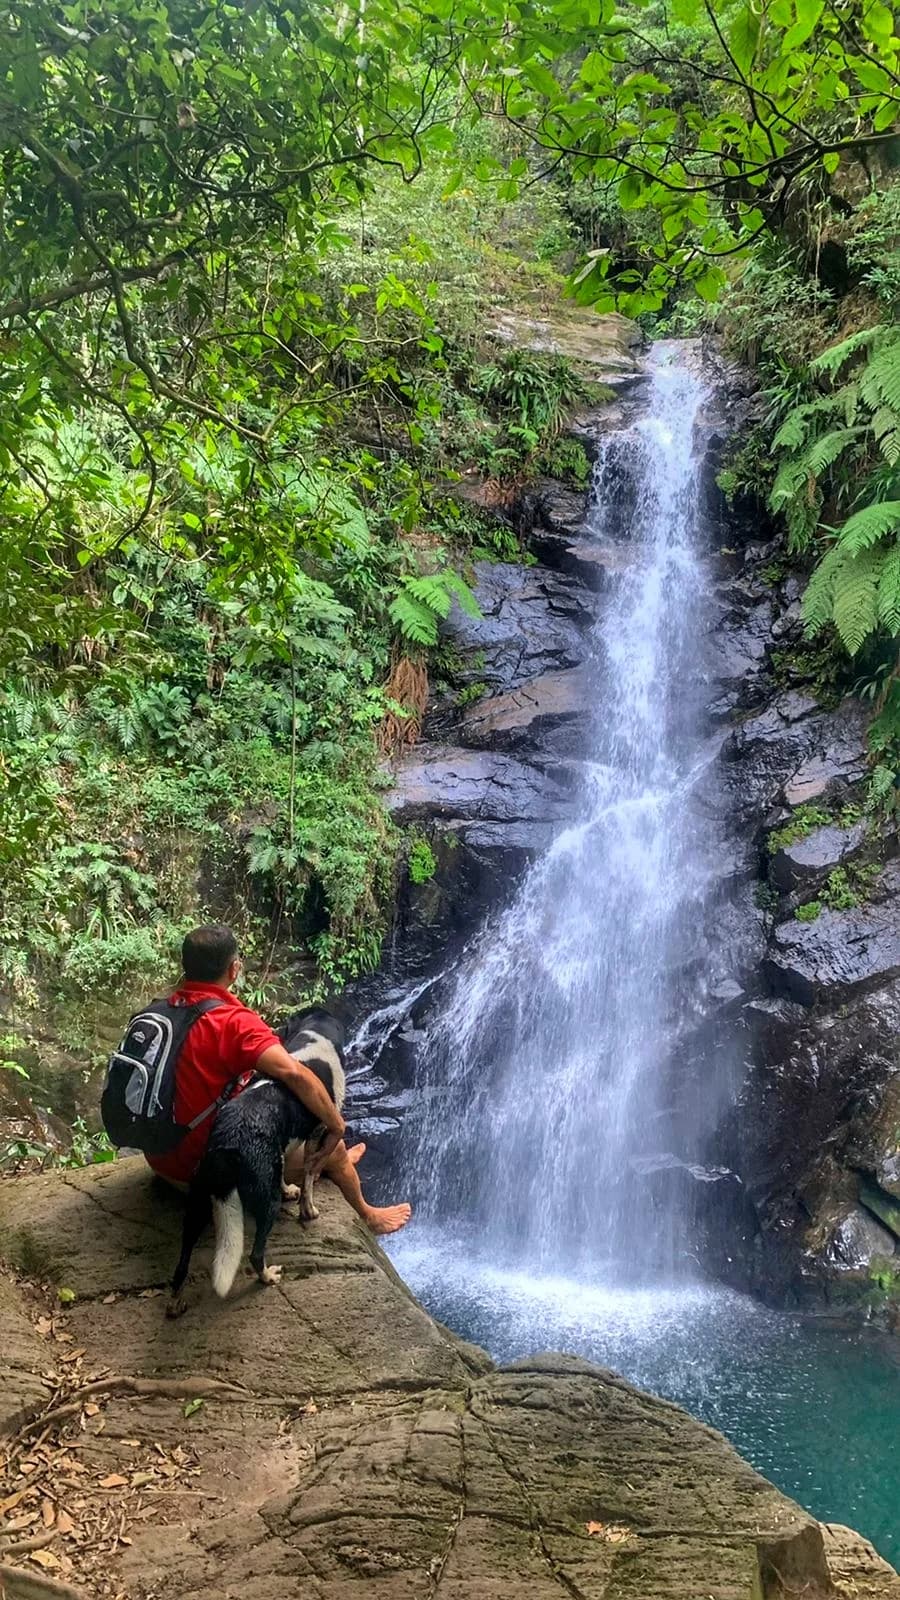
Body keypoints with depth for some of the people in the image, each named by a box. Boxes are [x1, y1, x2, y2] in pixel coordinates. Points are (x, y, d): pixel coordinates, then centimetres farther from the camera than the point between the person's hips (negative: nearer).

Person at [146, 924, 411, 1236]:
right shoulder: (233, 1020, -26)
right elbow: (293, 1073, -37)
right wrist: (336, 1124, -23)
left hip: (161, 1158, 7)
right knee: (332, 1150, 15)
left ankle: (330, 1165, 56)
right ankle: (368, 1216, 43)